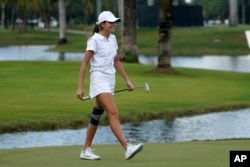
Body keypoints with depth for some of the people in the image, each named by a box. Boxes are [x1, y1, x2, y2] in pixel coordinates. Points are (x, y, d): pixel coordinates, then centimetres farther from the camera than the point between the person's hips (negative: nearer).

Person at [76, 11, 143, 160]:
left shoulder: (113, 39, 12)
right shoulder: (94, 40, -9)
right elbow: (84, 64, -11)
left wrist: (127, 80, 18)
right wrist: (80, 87, -16)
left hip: (110, 80, 8)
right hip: (99, 79, -8)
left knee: (97, 116, 11)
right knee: (113, 113, -18)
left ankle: (86, 150, 18)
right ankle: (127, 148, -28)